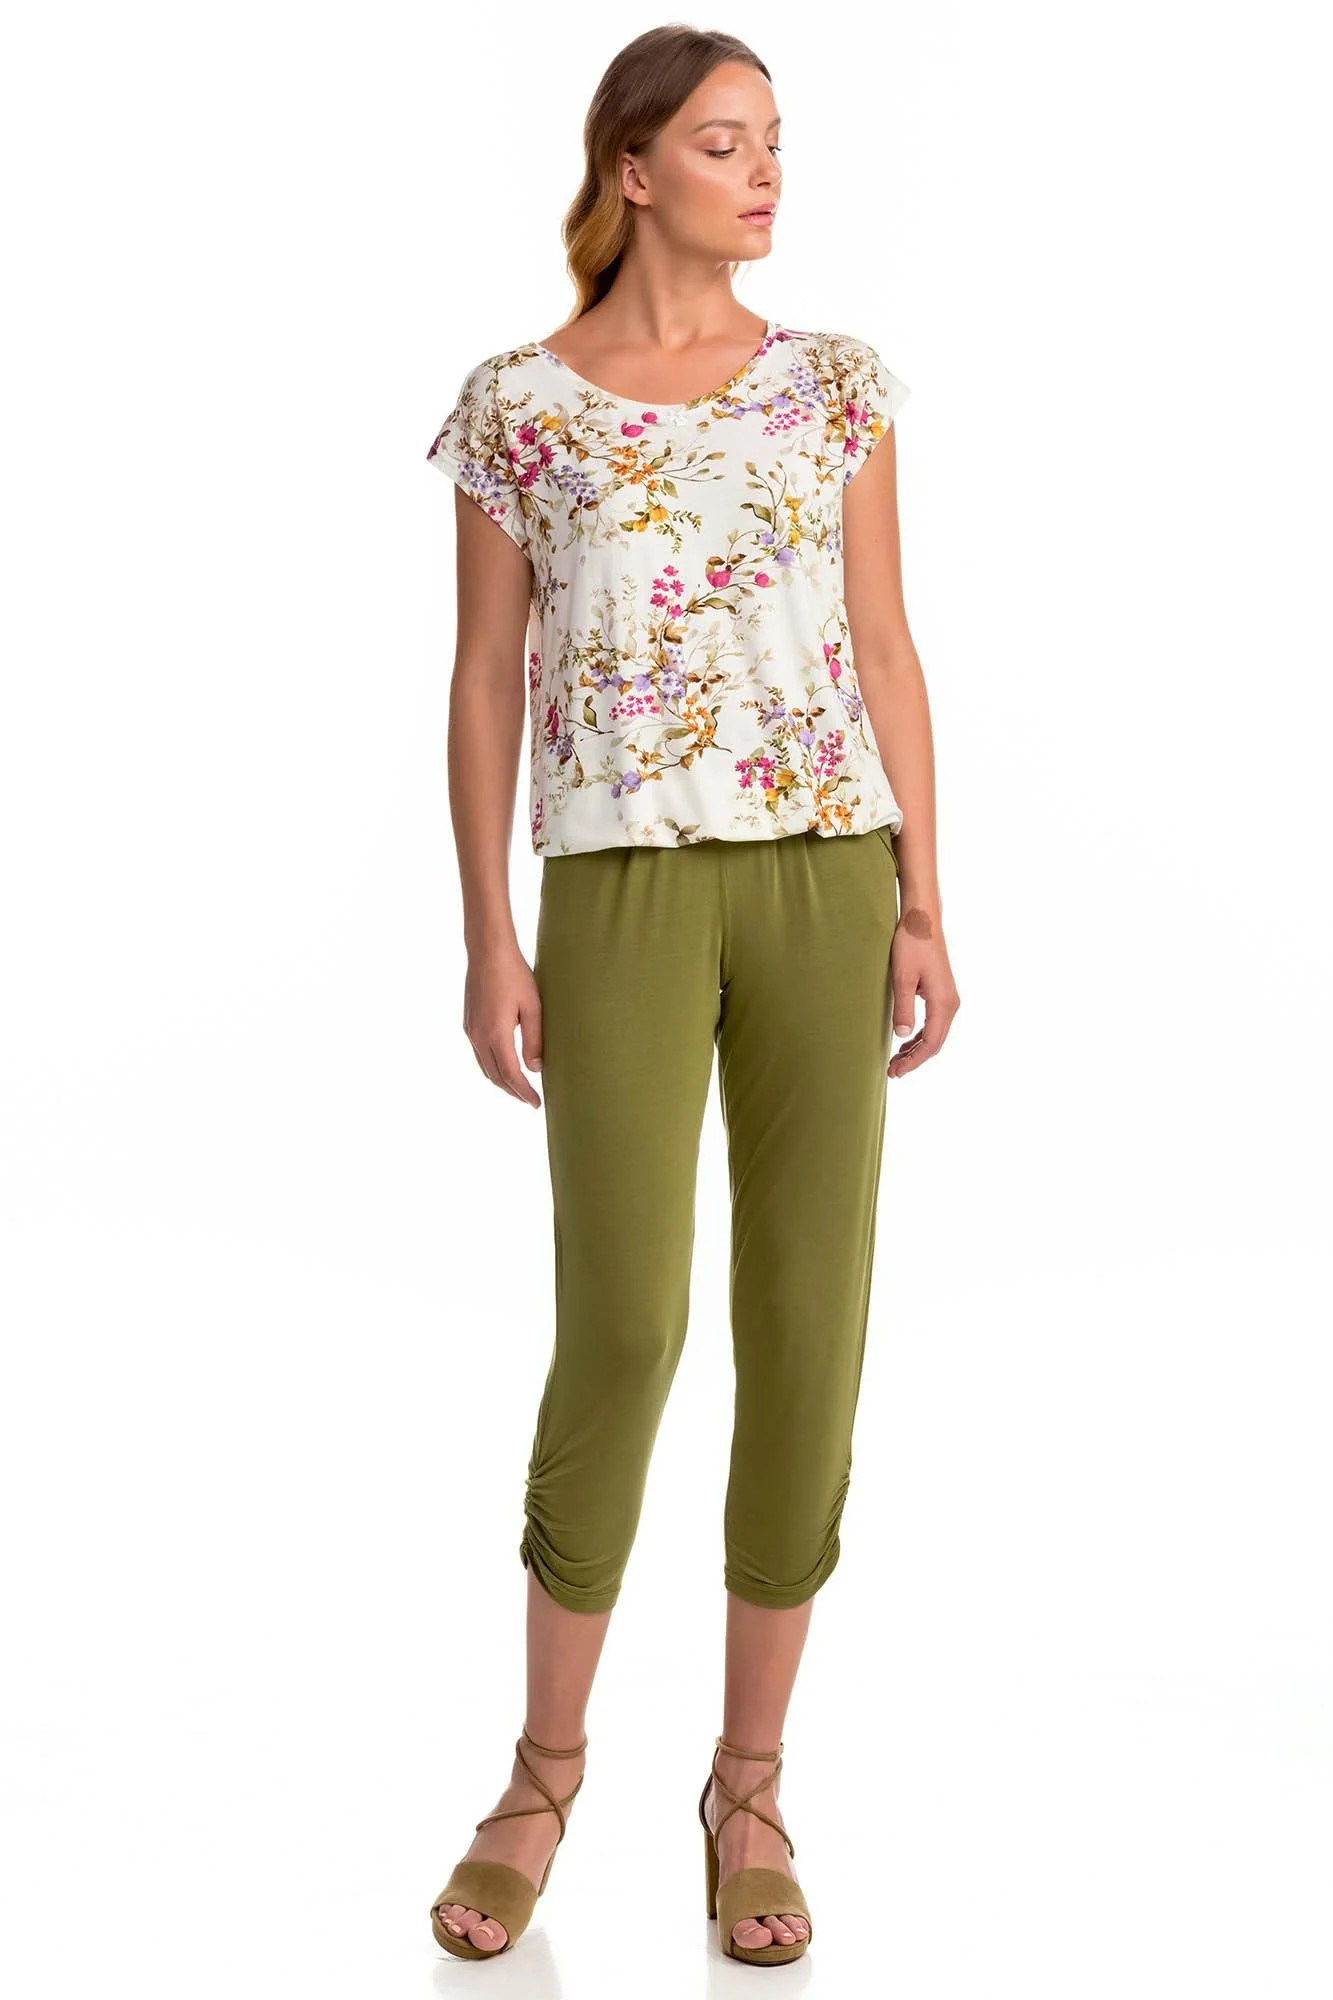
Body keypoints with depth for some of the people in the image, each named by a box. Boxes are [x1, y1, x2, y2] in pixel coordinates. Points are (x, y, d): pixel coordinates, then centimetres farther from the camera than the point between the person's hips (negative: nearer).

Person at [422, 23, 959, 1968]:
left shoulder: (837, 381, 10)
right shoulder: (515, 403, 4)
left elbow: (885, 651, 8)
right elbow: (485, 679, 3)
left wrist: (923, 908, 0)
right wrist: (489, 940, -4)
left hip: (821, 879, 2)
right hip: (623, 894, -2)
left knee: (808, 1327, -1)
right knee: (623, 1330, -11)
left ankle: (750, 1786, 15)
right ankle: (547, 1770, 13)